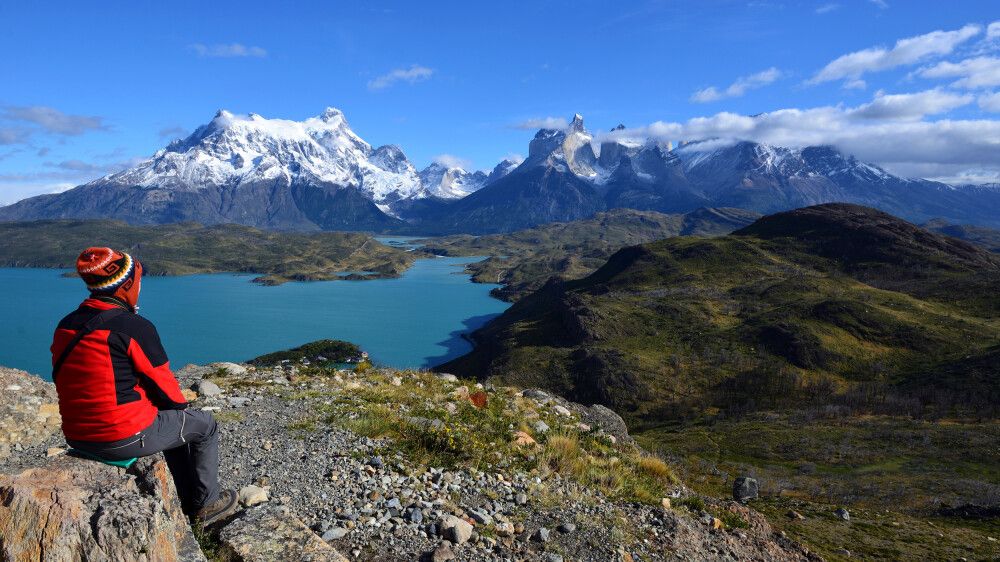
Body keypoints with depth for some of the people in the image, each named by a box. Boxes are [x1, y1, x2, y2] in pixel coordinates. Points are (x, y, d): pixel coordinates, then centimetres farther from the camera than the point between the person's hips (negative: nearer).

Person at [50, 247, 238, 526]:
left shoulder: (66, 325, 4)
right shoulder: (135, 327, -20)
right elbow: (163, 383, -14)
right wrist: (181, 405, 10)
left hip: (77, 436, 8)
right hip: (126, 438, -8)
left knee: (171, 420, 30)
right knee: (205, 425, 14)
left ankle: (189, 503, 38)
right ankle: (206, 503, 27)